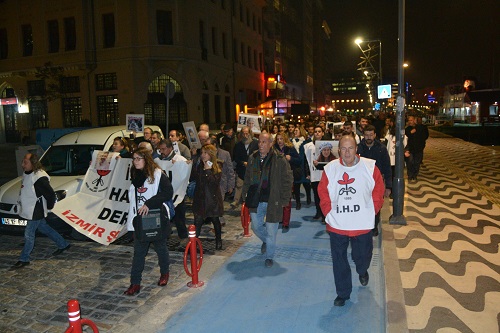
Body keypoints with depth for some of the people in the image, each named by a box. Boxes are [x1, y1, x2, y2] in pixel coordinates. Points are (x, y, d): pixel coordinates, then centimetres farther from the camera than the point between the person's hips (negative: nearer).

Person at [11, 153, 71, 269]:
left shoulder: (39, 177, -27)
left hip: (36, 211, -10)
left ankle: (24, 259, 17)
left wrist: (49, 207, -10)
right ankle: (63, 244, 34)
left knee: (29, 234, 2)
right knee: (43, 228, 20)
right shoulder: (26, 173, 3)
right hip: (29, 209, 10)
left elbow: (51, 194, -24)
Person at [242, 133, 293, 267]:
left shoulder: (280, 160, -10)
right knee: (256, 226, 15)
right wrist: (246, 194, 9)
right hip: (256, 201, 4)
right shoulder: (252, 158, 4)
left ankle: (269, 257, 24)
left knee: (271, 231, 4)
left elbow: (287, 181, -6)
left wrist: (284, 200, -9)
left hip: (273, 201, -4)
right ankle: (265, 241, 47)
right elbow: (247, 179, 14)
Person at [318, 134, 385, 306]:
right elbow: (323, 194, 2)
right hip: (336, 226, 1)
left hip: (363, 225, 0)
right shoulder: (330, 168, -5)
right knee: (339, 261, 9)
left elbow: (378, 193, 0)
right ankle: (343, 293, 29)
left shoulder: (370, 167, -8)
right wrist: (329, 213, -3)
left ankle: (362, 271, 54)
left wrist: (370, 212, -3)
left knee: (362, 256, 17)